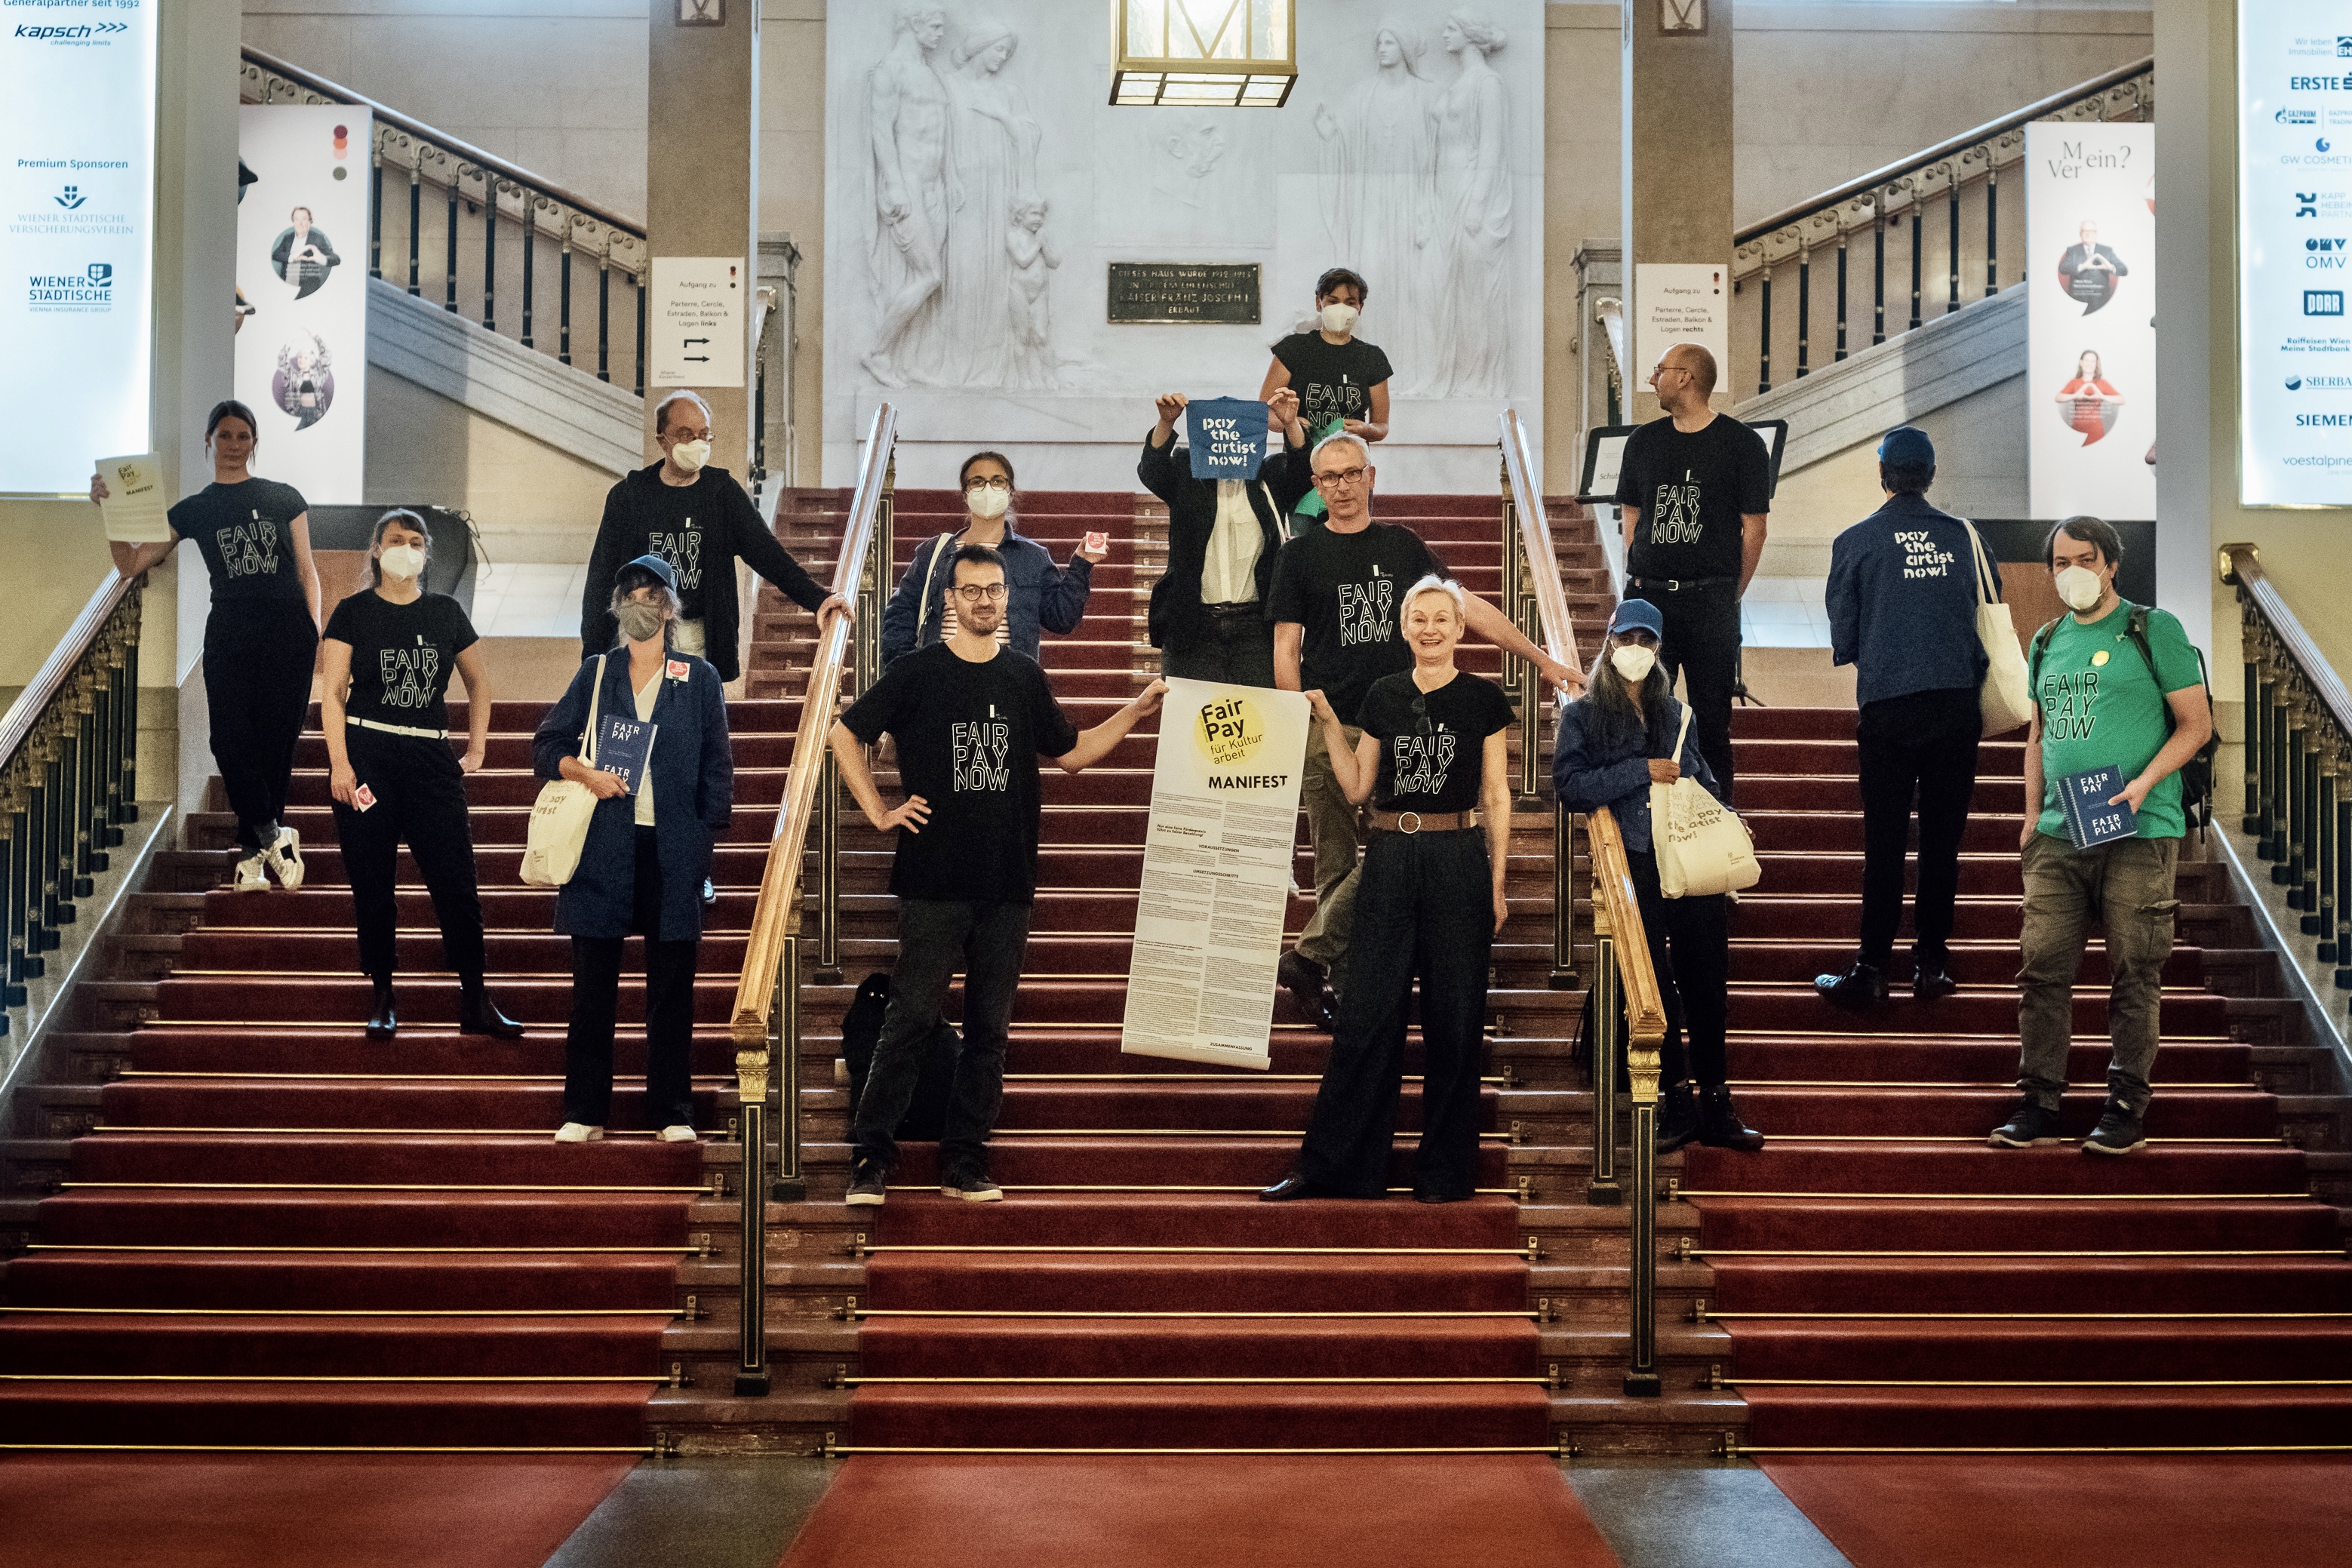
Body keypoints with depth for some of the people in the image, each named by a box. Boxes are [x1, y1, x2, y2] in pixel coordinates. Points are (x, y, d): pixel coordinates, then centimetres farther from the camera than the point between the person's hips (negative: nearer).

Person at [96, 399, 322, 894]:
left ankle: (254, 854, 5)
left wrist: (315, 629, 1)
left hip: (288, 633, -1)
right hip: (229, 636, 1)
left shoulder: (284, 498, 10)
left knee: (276, 741, -3)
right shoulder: (192, 511, 12)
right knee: (231, 741, -14)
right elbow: (130, 564, 9)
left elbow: (306, 569, 11)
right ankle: (275, 836, -2)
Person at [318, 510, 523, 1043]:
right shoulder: (354, 612, 3)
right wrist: (339, 762, -11)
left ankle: (476, 1003, 2)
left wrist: (476, 747, 15)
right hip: (366, 754, -1)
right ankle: (383, 1000, 12)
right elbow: (332, 693, -1)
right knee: (373, 883, 2)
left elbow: (478, 682, 22)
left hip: (431, 758, 2)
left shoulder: (446, 612, 10)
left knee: (456, 878, -4)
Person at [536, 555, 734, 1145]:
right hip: (603, 847, 1)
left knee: (671, 986, 3)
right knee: (593, 983, 3)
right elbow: (546, 746, 11)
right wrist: (586, 773, -8)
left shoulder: (699, 680, 6)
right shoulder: (596, 675, 10)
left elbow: (716, 769, 6)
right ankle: (585, 1112, 10)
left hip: (671, 852, -1)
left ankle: (672, 1112, 11)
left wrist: (706, 837, -2)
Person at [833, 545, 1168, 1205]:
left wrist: (1137, 710, 12)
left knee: (989, 1027, 6)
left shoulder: (1024, 676, 11)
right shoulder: (918, 672, 1)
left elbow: (1071, 753, 21)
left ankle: (965, 1163, 13)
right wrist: (878, 811, 0)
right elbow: (844, 734, 7)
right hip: (934, 882, -4)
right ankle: (871, 1159, 0)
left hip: (1007, 884, 4)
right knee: (912, 1019, -6)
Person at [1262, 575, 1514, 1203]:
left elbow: (1496, 798, 3)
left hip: (1458, 860, -2)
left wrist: (1497, 882, -2)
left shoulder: (1484, 699, 2)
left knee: (1453, 1015, 3)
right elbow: (1356, 787, 11)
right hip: (1390, 861, 2)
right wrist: (1327, 723, 2)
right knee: (1368, 1010, 2)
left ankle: (1445, 1169, 13)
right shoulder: (1384, 696, 9)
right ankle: (1332, 1164, 7)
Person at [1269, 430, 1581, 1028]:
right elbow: (1286, 648, 4)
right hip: (1329, 727, -3)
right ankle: (1339, 981, 2)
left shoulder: (1402, 546, 12)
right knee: (1336, 862, -2)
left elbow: (1468, 607, 14)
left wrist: (1543, 658, 11)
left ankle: (1308, 958, 0)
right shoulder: (1300, 555, 5)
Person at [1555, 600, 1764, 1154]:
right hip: (1638, 866, -4)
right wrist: (1642, 772, -10)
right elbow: (1570, 785, -6)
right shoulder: (1583, 716, 7)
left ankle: (1715, 1107, 8)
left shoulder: (1676, 713, 21)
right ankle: (1676, 1102, 4)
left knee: (1708, 987, 3)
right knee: (1656, 991, -5)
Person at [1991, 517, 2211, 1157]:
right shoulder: (2047, 642, 16)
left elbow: (2196, 724, -1)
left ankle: (2127, 1107, 9)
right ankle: (2039, 1104, 7)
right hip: (2058, 836, 5)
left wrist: (2145, 782, -15)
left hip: (2139, 833, -4)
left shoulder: (2153, 630, 0)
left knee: (2134, 973, 0)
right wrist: (2032, 814, 13)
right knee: (2043, 967, 0)